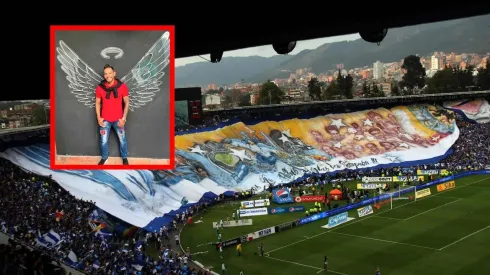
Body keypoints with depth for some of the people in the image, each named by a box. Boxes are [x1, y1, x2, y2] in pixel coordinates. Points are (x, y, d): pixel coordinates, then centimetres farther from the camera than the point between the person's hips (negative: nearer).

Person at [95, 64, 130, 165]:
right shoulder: (100, 88, -8)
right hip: (105, 120, 1)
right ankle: (104, 157, 35)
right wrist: (98, 117, -4)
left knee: (122, 139, 12)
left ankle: (124, 158, 34)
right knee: (104, 141, 12)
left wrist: (123, 118, -10)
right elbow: (97, 103, 3)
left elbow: (127, 103, -6)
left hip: (118, 119, -1)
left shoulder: (122, 86, -12)